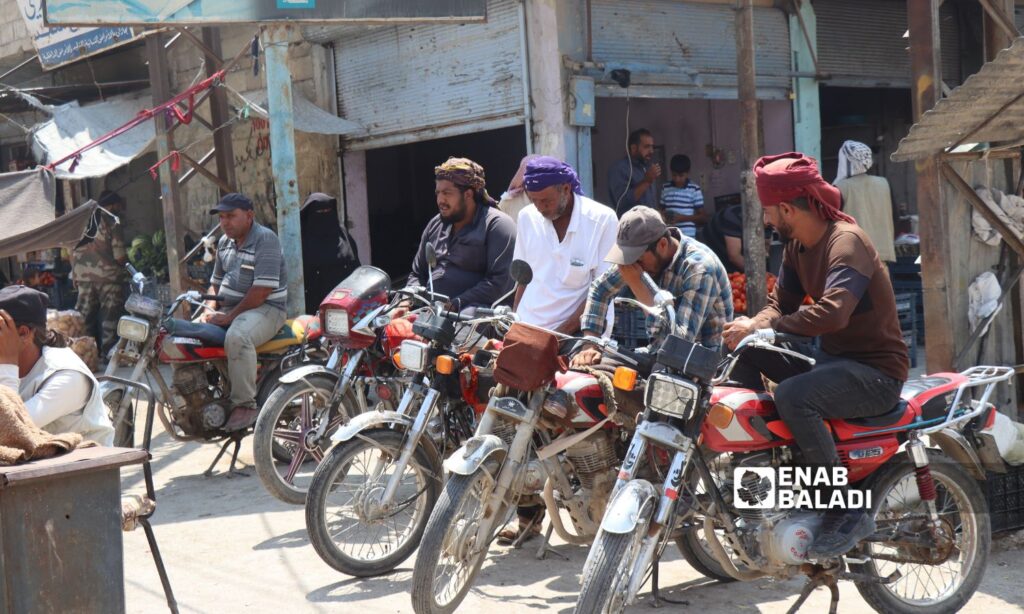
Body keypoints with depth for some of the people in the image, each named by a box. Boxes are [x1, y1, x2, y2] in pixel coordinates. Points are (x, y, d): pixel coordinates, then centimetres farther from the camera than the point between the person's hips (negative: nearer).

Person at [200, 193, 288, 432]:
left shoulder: (265, 239, -12)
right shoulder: (225, 242, 16)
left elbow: (263, 289, -21)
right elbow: (216, 281, 25)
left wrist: (230, 316, -20)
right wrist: (209, 310, 5)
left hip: (265, 308, -9)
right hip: (229, 309, 9)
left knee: (237, 337, -38)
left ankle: (245, 405, -30)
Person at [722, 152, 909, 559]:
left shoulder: (845, 241, -20)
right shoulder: (797, 245, 9)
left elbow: (833, 313, -36)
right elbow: (781, 304, 8)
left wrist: (760, 327, -30)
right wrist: (747, 330, -15)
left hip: (876, 373, -9)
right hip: (832, 358, 9)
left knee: (793, 395, -34)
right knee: (742, 356, 2)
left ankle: (849, 513, -24)